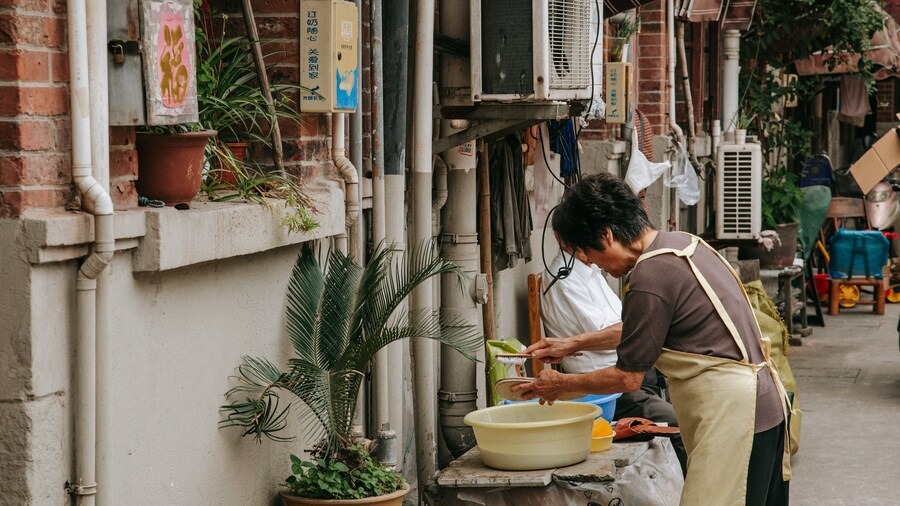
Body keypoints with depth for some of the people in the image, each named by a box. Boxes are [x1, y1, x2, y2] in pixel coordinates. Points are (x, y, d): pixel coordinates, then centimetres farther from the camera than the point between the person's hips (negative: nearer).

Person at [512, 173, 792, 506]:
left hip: (731, 414, -10)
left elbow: (628, 378, -10)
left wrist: (561, 385, 4)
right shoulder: (682, 243, 12)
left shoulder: (650, 279, -17)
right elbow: (638, 329, 28)